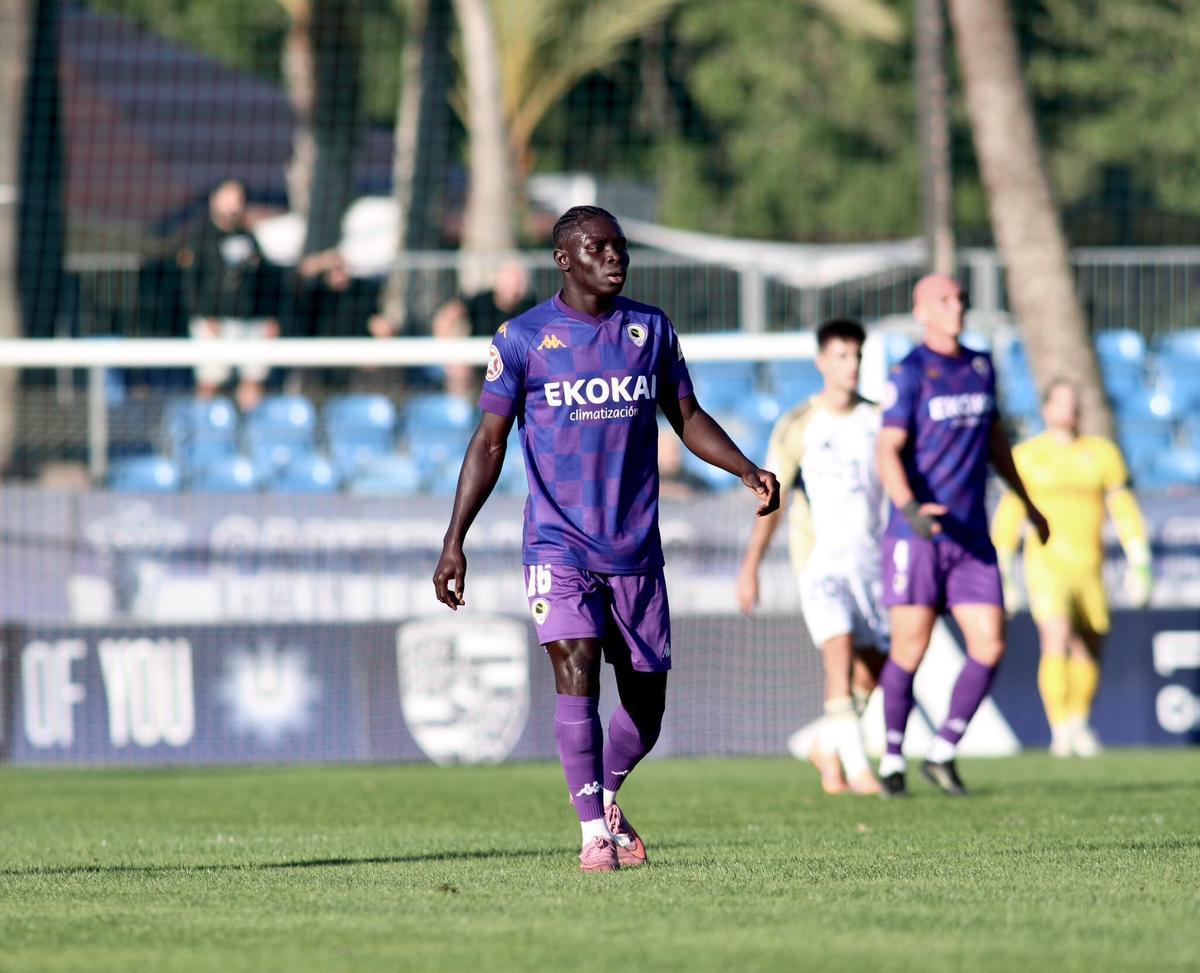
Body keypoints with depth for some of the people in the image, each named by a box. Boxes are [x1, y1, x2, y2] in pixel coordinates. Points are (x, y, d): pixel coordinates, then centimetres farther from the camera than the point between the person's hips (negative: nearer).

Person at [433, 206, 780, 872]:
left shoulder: (651, 329, 7)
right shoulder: (523, 337, -2)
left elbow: (688, 418, 13)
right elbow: (490, 442, 1)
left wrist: (748, 472, -4)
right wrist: (455, 541, -4)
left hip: (636, 549, 3)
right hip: (559, 544, -3)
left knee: (646, 700, 6)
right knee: (577, 671, -20)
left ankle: (606, 796, 35)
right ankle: (595, 832, -14)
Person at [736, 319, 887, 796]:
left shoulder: (878, 420, 7)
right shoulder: (797, 426, -2)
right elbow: (773, 500, -2)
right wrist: (750, 566, -6)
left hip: (869, 557, 4)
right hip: (819, 556, -4)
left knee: (869, 672, 5)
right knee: (840, 653, -22)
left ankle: (826, 747, 28)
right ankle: (856, 766, -23)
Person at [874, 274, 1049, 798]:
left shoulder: (980, 366, 12)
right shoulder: (909, 374, -7)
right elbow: (888, 451, -16)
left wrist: (1027, 503, 34)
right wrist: (909, 508, -33)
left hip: (971, 538, 5)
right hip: (916, 536, -5)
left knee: (989, 647, -4)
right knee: (910, 650, -3)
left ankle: (942, 754, 8)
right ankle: (892, 760, 13)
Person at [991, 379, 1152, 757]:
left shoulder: (1102, 453, 8)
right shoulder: (1025, 456, 3)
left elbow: (1124, 510, 10)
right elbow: (1008, 517, 7)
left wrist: (1139, 565, 3)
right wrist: (1002, 574, 5)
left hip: (1089, 566, 3)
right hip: (1046, 559, -3)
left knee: (1088, 651, 8)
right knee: (1056, 640, -23)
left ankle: (1080, 723, 32)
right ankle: (1060, 730, -26)